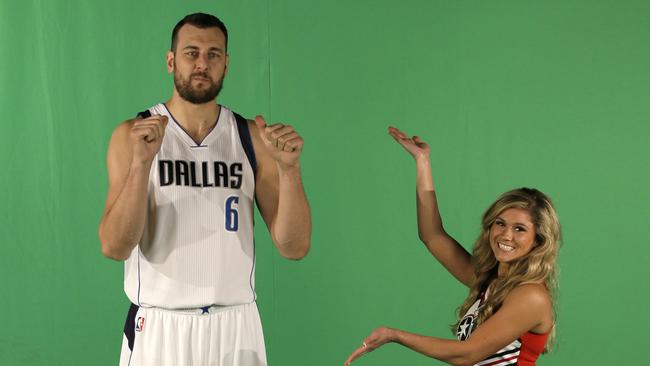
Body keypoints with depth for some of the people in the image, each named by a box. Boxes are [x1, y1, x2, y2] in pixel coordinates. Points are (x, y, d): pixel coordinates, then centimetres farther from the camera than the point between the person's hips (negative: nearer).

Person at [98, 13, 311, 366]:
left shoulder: (252, 137, 1)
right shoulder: (133, 135, -3)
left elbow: (294, 247, -4)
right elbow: (114, 247, -11)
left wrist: (289, 168, -17)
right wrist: (141, 163, -22)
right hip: (159, 328, -1)